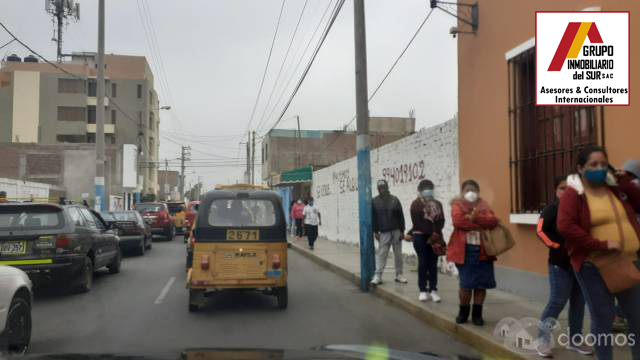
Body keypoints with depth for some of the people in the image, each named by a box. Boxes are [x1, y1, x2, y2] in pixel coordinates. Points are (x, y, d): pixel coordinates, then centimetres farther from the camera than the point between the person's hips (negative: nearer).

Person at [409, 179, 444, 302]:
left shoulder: (437, 204, 14)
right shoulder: (416, 204, -1)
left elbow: (441, 220, 5)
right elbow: (417, 222, -10)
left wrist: (436, 233, -12)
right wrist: (431, 233, -14)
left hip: (435, 237, 4)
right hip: (421, 236, -4)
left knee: (433, 264, 3)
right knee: (423, 263, -3)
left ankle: (433, 290, 7)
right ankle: (423, 290, 3)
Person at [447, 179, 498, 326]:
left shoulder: (484, 205, 10)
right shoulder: (458, 205, 2)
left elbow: (493, 221, -7)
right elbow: (458, 221, -18)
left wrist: (475, 217, -19)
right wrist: (481, 225, -13)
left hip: (483, 250, 3)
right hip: (464, 250, -3)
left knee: (481, 283, 5)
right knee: (466, 283, 1)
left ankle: (477, 313, 20)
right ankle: (463, 311, 21)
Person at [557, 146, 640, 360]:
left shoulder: (616, 187, 8)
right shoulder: (573, 194, -8)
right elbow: (565, 227, -20)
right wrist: (601, 245, -22)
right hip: (594, 267, -5)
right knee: (603, 318, 5)